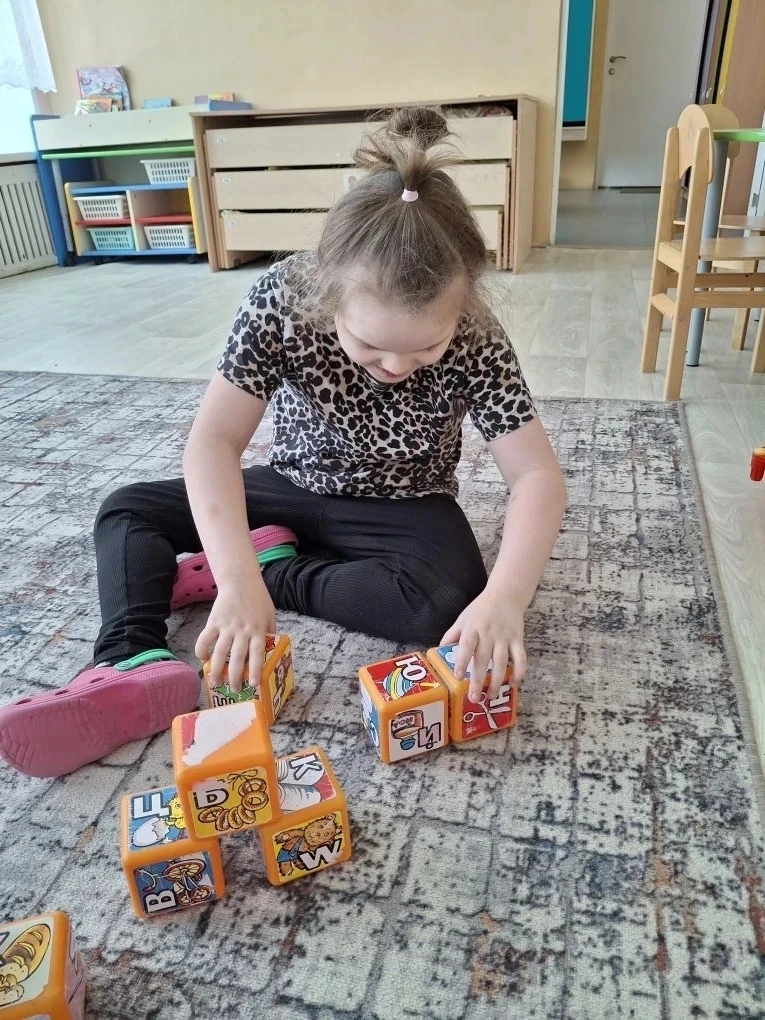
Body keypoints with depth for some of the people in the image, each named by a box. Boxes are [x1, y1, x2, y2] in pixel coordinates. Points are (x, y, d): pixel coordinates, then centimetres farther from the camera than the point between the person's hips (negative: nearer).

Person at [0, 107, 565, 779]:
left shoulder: (476, 342, -26)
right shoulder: (282, 299, -26)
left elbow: (538, 477, -27)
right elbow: (213, 439, -30)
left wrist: (505, 599, -45)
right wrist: (239, 580, -43)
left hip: (401, 510, -1)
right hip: (293, 490, 2)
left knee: (451, 602, -32)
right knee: (128, 509, -2)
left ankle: (274, 565, -15)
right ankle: (136, 666, -23)